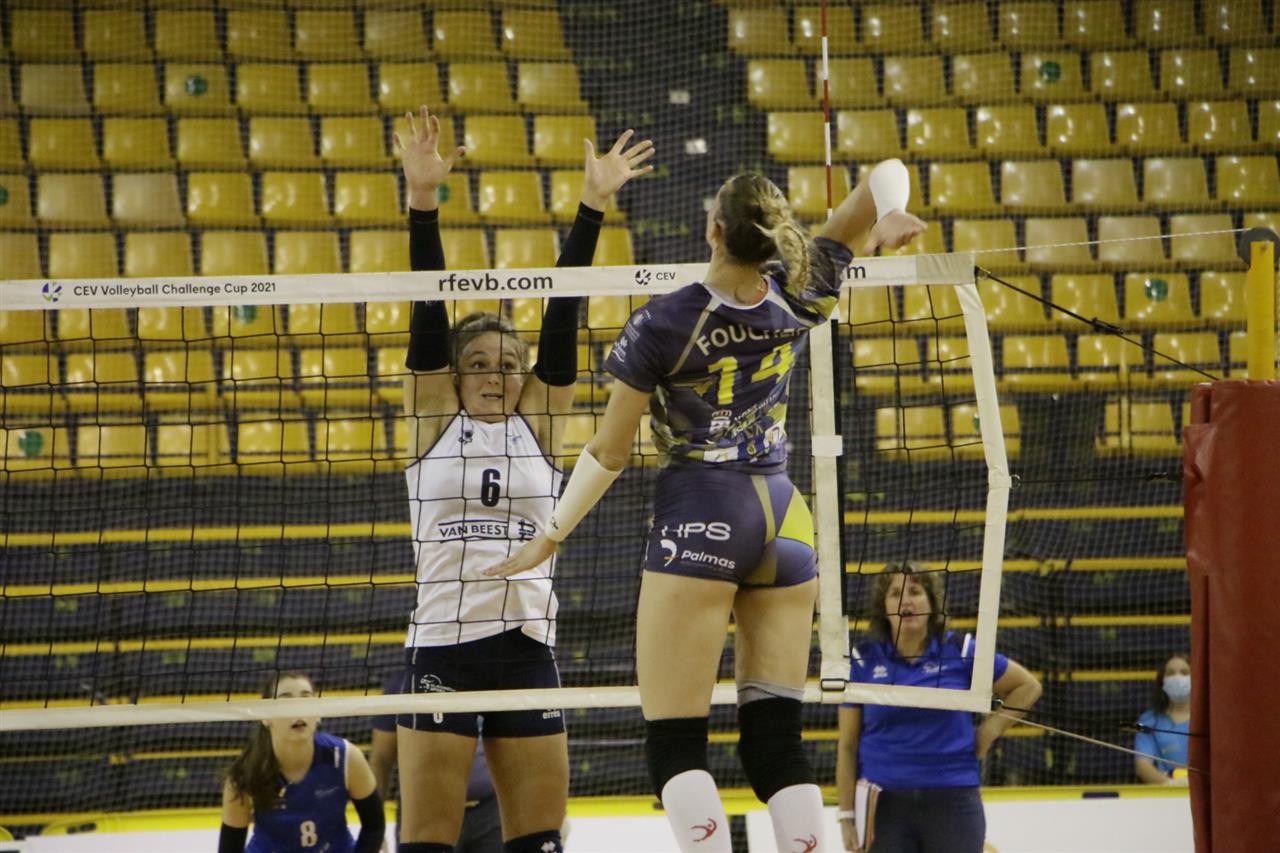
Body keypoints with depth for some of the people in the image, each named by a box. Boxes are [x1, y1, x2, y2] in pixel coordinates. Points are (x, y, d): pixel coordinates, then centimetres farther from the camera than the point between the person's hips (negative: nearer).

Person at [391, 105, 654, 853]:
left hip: (527, 649, 3)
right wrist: (423, 199, -14)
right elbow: (429, 313, -5)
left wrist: (592, 207, -5)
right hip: (442, 647, -2)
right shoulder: (433, 421, 5)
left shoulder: (539, 423, 9)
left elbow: (563, 317, 2)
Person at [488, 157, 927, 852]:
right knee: (776, 739, 5)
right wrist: (889, 215, -12)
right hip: (786, 524, 5)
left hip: (699, 522, -5)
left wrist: (549, 537, 8)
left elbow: (608, 454, -3)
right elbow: (887, 174, 9)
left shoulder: (662, 323, -10)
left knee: (674, 743, -3)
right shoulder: (797, 300, 1)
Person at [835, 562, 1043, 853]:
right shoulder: (864, 660, 0)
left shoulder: (960, 651, 0)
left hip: (952, 800, 0)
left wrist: (989, 731, 3)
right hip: (883, 805, 0)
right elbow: (848, 745, 2)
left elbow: (1027, 686, 13)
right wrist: (847, 814, -1)